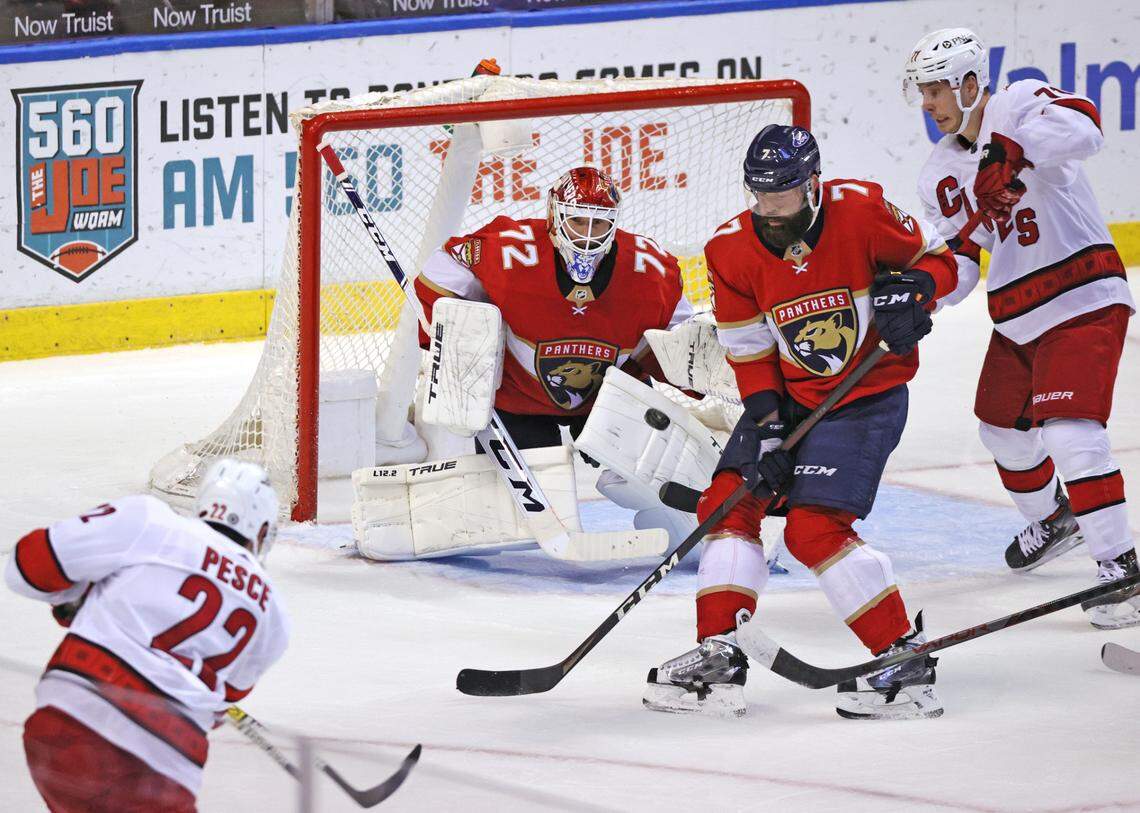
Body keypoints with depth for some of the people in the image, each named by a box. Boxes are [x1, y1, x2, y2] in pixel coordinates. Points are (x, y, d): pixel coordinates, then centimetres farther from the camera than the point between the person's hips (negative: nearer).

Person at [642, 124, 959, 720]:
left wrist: (911, 287, -25)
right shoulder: (732, 250, -8)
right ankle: (718, 657, 1)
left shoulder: (860, 211, -17)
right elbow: (749, 350, -2)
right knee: (728, 501, -3)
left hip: (867, 395, -6)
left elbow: (937, 258, -3)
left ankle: (907, 661, -11)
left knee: (814, 528, -17)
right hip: (788, 396, 6)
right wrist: (766, 424, -12)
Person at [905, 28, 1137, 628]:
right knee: (1003, 426, 22)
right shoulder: (939, 175, 10)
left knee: (1070, 433, -21)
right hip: (1015, 318, 9)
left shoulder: (1019, 105, -12)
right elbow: (958, 257, 9)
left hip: (1084, 302, -9)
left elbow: (1081, 128, -34)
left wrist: (1008, 151, -46)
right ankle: (1053, 518, 49)